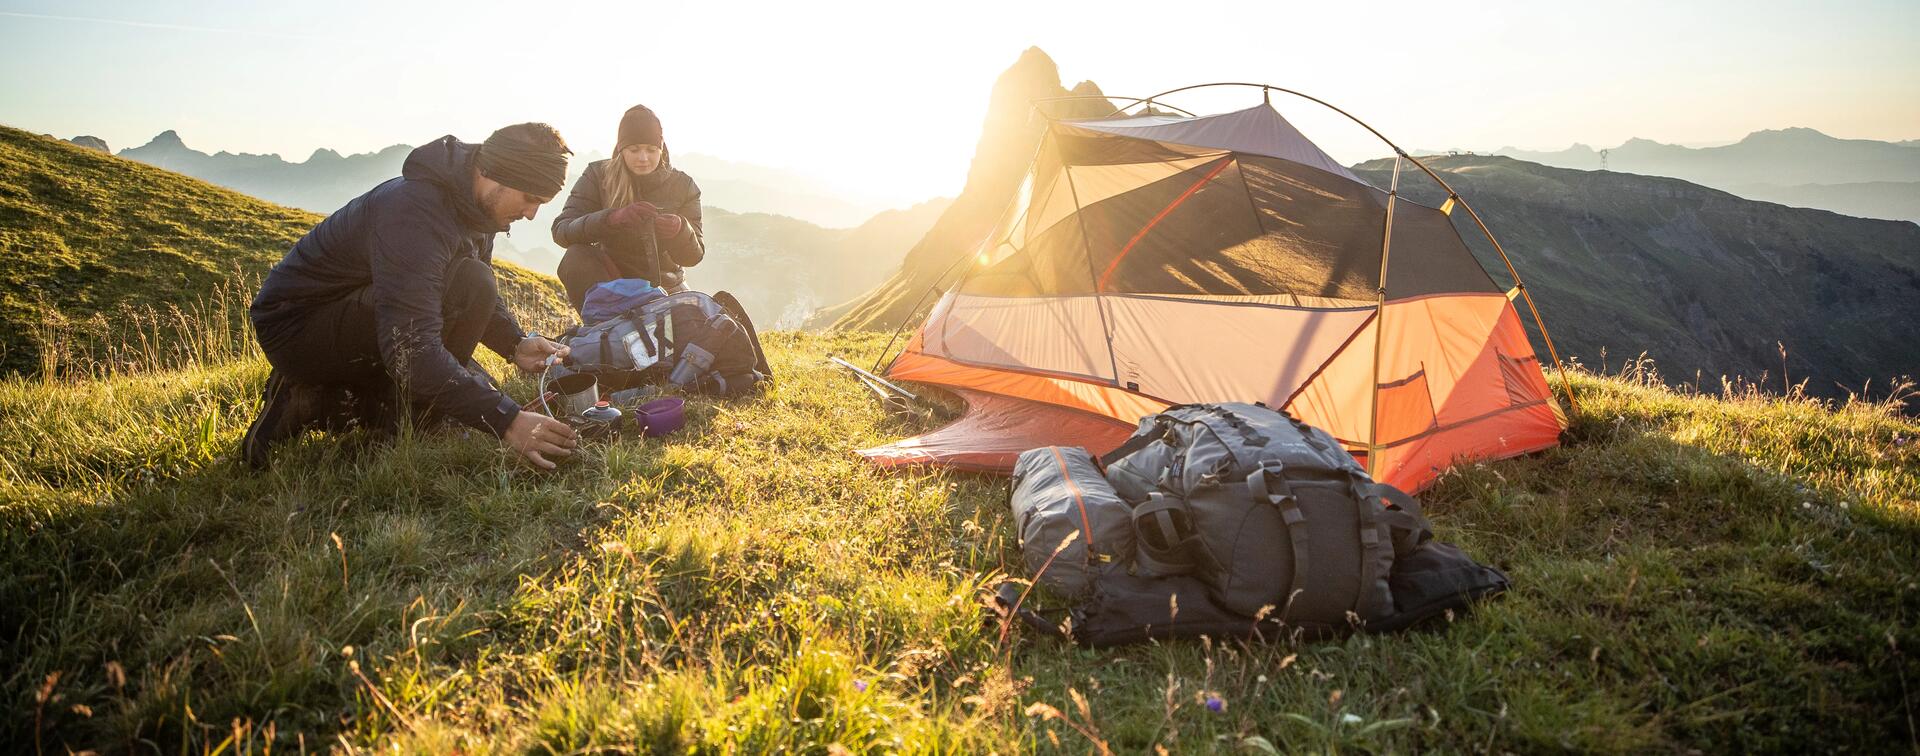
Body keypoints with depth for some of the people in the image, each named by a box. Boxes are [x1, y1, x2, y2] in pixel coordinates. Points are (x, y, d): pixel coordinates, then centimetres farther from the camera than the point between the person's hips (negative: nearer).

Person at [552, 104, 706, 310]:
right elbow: (561, 230, -21)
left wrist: (680, 230, -33)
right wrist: (611, 218, -40)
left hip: (665, 288, 1)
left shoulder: (682, 185, -5)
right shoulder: (599, 175, -9)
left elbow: (693, 257, -8)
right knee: (576, 258, -30)